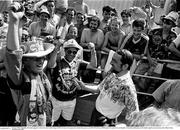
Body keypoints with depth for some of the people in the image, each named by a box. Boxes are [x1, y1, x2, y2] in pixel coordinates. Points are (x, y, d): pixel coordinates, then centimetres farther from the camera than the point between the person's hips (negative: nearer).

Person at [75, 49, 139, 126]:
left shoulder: (127, 87, -30)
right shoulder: (112, 74, -7)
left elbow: (134, 115, -23)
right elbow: (99, 89, 9)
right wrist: (84, 87, -3)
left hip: (105, 121, -7)